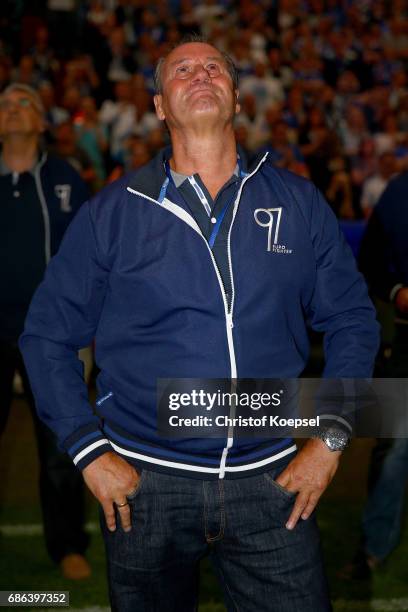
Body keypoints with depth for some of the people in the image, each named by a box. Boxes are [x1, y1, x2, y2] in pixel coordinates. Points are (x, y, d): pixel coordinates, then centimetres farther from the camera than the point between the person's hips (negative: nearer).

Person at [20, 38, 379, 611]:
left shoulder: (299, 203, 3)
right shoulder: (110, 213, -1)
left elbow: (351, 318, 8)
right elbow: (48, 333, 3)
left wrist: (330, 437, 0)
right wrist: (89, 450, -4)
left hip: (271, 478, 1)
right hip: (145, 479, 0)